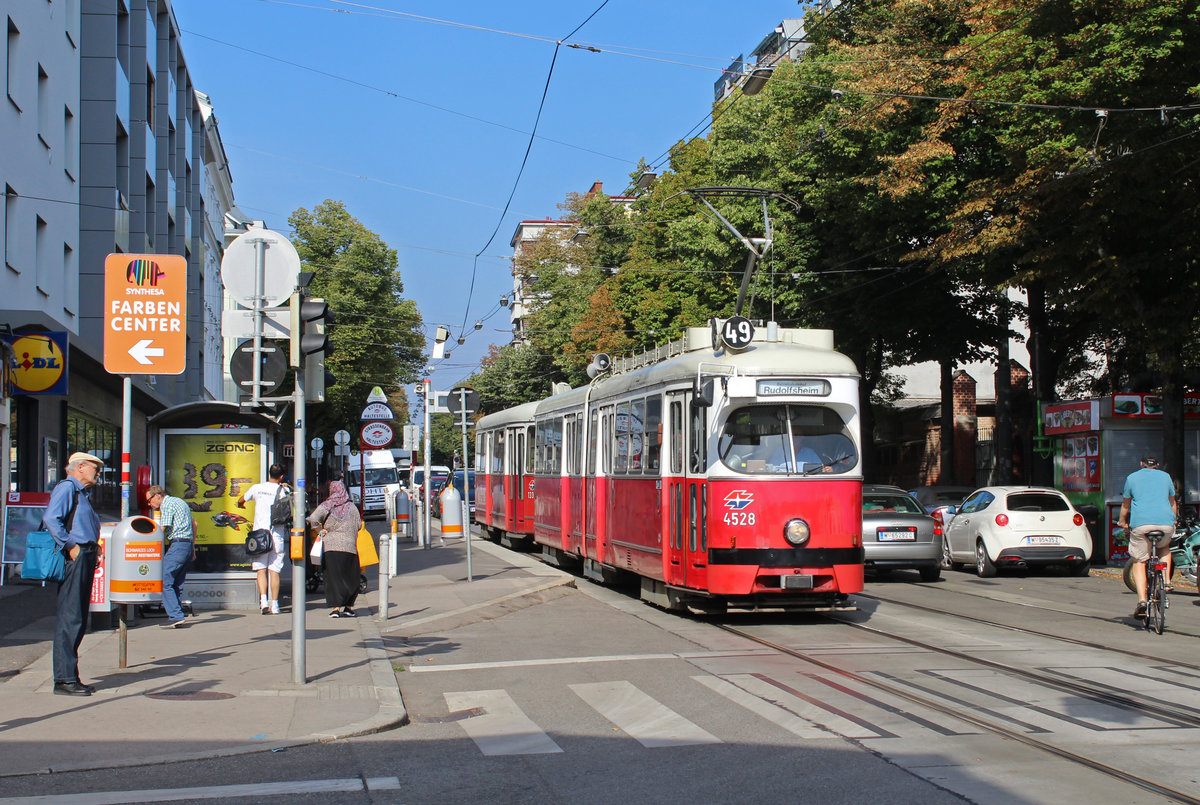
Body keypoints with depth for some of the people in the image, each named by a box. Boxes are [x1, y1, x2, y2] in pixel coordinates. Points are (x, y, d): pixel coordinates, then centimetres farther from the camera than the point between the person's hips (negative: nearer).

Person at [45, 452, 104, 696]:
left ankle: (70, 677, 16)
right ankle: (64, 679, -8)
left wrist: (94, 548, 11)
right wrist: (70, 547, -19)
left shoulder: (83, 492, 23)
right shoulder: (67, 488, -7)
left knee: (79, 619, 11)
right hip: (74, 558, -10)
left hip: (85, 558, 10)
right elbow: (50, 519, -20)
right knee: (70, 619, -9)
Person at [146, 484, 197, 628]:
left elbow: (162, 530, -13)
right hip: (188, 546, 9)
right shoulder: (179, 501, 22)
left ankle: (175, 615, -13)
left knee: (165, 582, -8)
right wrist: (192, 548, 26)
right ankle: (176, 615, 9)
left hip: (177, 546, -9)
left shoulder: (167, 505, -7)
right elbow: (194, 524, 26)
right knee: (177, 584, 11)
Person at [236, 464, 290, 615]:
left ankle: (263, 599, -15)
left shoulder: (257, 488, 5)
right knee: (274, 570, 3)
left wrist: (241, 506, 45)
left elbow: (240, 501, 21)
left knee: (261, 569, 3)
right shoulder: (283, 491, -1)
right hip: (277, 533, -1)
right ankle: (274, 605, 2)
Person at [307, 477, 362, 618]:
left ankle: (335, 607, -9)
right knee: (350, 578, 12)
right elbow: (358, 525, 8)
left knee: (333, 577, -1)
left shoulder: (327, 506, -2)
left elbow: (313, 519, -15)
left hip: (331, 547, -2)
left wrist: (321, 530, -1)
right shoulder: (351, 506, 6)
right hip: (350, 546, 2)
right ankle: (349, 607, 16)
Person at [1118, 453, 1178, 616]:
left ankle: (1142, 600, -11)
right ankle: (1166, 580, 14)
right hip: (1166, 522, 2)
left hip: (1140, 522, -2)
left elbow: (1125, 506, 23)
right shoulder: (1165, 477, 20)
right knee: (1164, 548, 32)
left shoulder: (1132, 477, 16)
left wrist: (1122, 522, 39)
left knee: (1139, 562, 5)